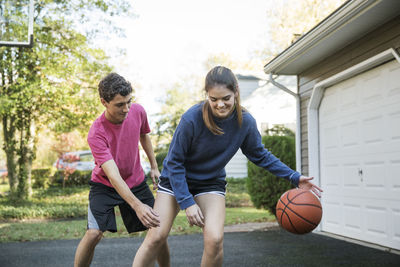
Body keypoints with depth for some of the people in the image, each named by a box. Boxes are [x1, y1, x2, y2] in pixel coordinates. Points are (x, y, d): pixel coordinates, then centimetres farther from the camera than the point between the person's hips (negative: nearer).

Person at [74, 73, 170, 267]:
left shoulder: (138, 111, -14)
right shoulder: (96, 133, -29)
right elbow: (113, 175, -36)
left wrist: (154, 167, 13)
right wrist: (137, 206, -47)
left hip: (136, 182, 4)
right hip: (104, 185, -4)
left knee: (158, 228, -1)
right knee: (94, 233, -20)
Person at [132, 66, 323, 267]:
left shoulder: (245, 122, -16)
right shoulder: (192, 119, -28)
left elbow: (260, 156, 2)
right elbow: (174, 162, -17)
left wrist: (294, 177, -5)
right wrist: (187, 202, -21)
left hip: (211, 182, 2)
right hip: (175, 179, -2)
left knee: (214, 240, -15)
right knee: (156, 237, -10)